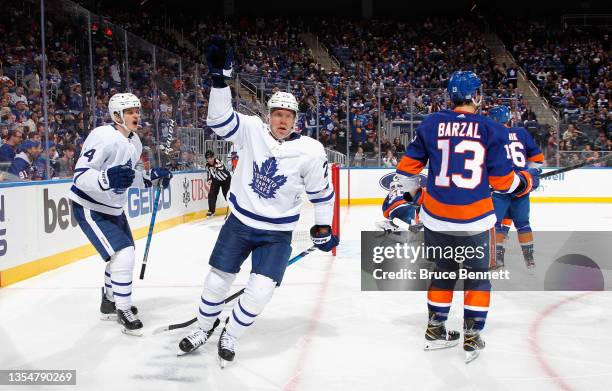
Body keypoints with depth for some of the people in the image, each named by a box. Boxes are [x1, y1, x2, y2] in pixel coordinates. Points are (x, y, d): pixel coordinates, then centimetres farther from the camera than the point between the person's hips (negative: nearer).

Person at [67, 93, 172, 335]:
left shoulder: (134, 142, 3)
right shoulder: (104, 137, -26)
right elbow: (80, 175, -31)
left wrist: (153, 177, -1)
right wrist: (107, 178, -48)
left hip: (113, 209, 10)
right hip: (90, 209, -10)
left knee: (124, 255, 19)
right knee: (123, 254, -16)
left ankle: (110, 302, 39)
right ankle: (123, 311, 0)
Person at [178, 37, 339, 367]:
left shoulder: (310, 151, -12)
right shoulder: (251, 130, -11)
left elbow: (322, 192, -1)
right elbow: (220, 118, -24)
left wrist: (323, 229, 3)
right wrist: (220, 76, -35)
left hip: (277, 233, -1)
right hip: (239, 222, 1)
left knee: (260, 290, -12)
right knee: (217, 279, 10)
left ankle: (230, 336, 17)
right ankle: (204, 327, 40)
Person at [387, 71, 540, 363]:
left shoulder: (431, 124, 1)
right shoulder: (492, 130, -6)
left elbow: (407, 167, 7)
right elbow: (503, 181, -5)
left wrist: (414, 195, 25)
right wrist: (529, 180, 15)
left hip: (436, 218, 3)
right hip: (474, 222, -3)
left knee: (443, 271, 21)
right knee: (477, 277, 16)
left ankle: (435, 330, 29)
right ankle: (471, 338, 17)